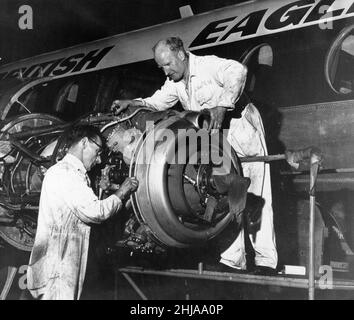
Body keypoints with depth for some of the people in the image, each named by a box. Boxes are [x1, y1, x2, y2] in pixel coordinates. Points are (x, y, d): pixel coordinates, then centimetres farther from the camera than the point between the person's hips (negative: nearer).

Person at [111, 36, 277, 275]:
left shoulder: (209, 65, -18)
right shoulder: (175, 82, 6)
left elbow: (237, 71, -34)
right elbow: (157, 102, 11)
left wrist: (222, 105, -43)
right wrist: (132, 103, -6)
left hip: (242, 128, -8)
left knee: (256, 196, -9)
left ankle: (266, 261, -7)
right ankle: (233, 258, 7)